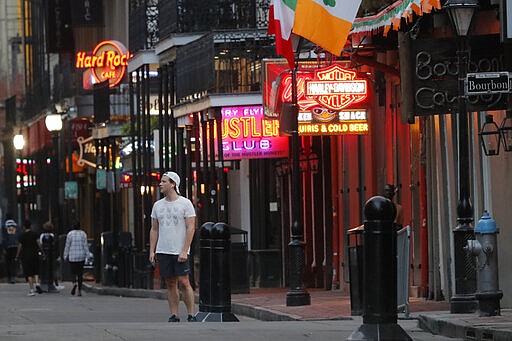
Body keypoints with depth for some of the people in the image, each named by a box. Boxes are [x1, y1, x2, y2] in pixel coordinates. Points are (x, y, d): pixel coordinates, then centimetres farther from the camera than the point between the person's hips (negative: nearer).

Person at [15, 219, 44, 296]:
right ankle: (37, 283, -12)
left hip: (25, 255, -2)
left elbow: (20, 247, -3)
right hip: (34, 254, 2)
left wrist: (17, 256, 6)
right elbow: (39, 244, -2)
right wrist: (42, 252, 9)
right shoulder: (34, 234, 1)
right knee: (36, 271, 13)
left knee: (28, 273, 1)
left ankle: (31, 290, -3)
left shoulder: (21, 236, -3)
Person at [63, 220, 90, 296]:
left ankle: (74, 283, -26)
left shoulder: (70, 234, -5)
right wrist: (87, 255, 1)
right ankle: (80, 291, 6)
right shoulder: (83, 233, 0)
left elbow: (67, 245, -2)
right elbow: (85, 245, -2)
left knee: (73, 272, 6)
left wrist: (65, 255, 6)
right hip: (81, 256, 2)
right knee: (80, 273, 8)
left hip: (72, 256, -2)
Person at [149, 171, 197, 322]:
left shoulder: (185, 203, -4)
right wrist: (152, 251, 6)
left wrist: (184, 251, -16)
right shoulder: (157, 205, 12)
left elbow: (191, 228, -9)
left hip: (180, 252, -5)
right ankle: (174, 316, 8)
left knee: (184, 282, -8)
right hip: (163, 251, 5)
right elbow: (154, 229, 15)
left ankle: (191, 315, -5)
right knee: (170, 284, 6)